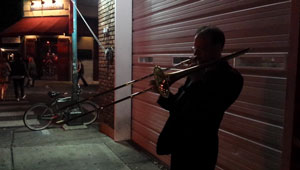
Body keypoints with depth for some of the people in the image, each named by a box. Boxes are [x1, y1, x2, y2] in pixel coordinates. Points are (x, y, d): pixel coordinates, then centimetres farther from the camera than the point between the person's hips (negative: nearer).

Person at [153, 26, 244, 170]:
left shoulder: (231, 77, -14)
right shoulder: (199, 72, 8)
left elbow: (207, 111, -25)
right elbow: (180, 105, 11)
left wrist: (196, 81, -18)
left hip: (198, 149, -7)